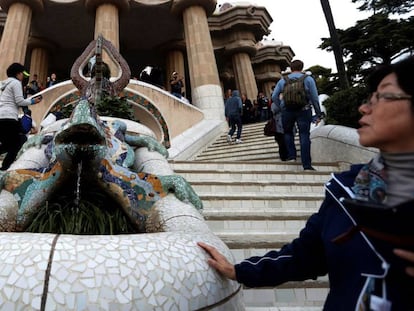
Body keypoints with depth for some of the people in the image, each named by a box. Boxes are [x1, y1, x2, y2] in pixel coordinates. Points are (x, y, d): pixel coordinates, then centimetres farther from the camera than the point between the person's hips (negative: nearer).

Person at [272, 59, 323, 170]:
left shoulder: (283, 80, 8)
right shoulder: (308, 79, 4)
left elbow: (274, 96, 2)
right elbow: (315, 98, 0)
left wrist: (282, 106, 12)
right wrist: (318, 114, 4)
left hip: (287, 110, 1)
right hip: (304, 110, -1)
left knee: (288, 132, 22)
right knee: (304, 136, 0)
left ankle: (291, 155, 10)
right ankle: (307, 165, -2)